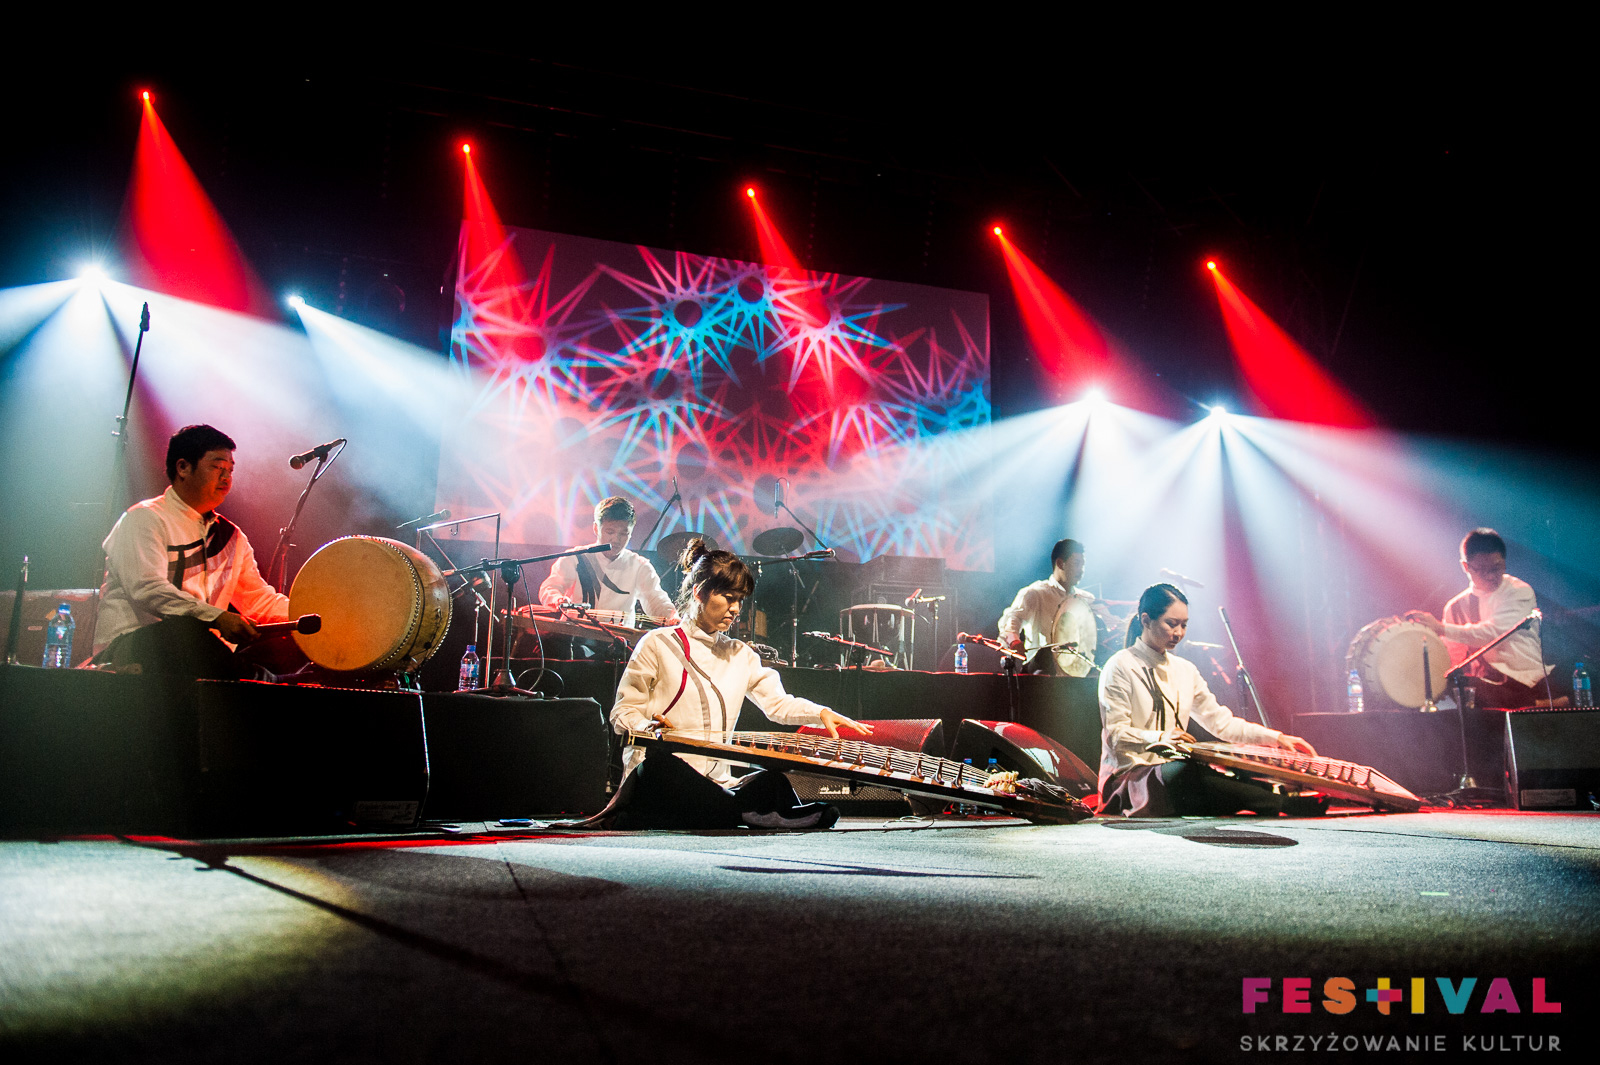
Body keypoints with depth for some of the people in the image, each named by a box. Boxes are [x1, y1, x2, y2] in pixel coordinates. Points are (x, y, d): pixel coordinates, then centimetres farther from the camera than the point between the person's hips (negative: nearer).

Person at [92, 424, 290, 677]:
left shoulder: (230, 536, 21)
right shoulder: (145, 519, -1)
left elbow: (258, 598, 16)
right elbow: (147, 588, -18)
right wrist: (217, 618, -31)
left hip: (195, 652, 5)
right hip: (132, 644, -5)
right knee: (186, 627, -38)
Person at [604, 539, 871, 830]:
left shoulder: (740, 655, 21)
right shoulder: (658, 645, 5)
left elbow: (777, 701, 10)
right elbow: (624, 711, 3)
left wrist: (821, 713, -9)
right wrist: (647, 727, -20)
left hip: (715, 781, 4)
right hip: (657, 773, -4)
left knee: (772, 781, -28)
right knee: (658, 764, -43)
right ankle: (749, 815, -34)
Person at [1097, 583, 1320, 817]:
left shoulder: (1185, 670, 16)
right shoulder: (1121, 668, -5)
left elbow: (1221, 722, 16)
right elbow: (1116, 735, -12)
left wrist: (1276, 738, 4)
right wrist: (1161, 738, -29)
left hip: (1174, 769, 7)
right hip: (1131, 777, -7)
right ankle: (1284, 804, -38)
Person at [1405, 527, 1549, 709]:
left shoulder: (1520, 592, 1)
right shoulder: (1456, 607, 12)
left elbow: (1496, 632, -16)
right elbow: (1453, 657, 11)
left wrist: (1442, 628, -19)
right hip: (1487, 685, 1)